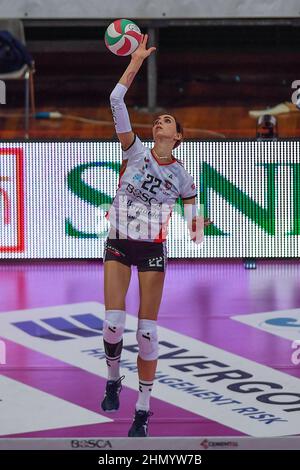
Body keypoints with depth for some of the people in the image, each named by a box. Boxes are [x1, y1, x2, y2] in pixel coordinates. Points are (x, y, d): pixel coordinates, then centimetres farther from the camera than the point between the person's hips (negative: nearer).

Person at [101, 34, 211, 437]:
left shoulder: (181, 176, 0)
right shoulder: (136, 151, -3)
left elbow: (194, 213, 13)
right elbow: (116, 103, -12)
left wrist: (196, 228, -10)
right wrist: (136, 61, -17)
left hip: (153, 251, 0)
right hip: (119, 245, 0)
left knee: (147, 330, -3)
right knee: (113, 322, -9)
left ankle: (144, 411, 4)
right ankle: (113, 380, 20)